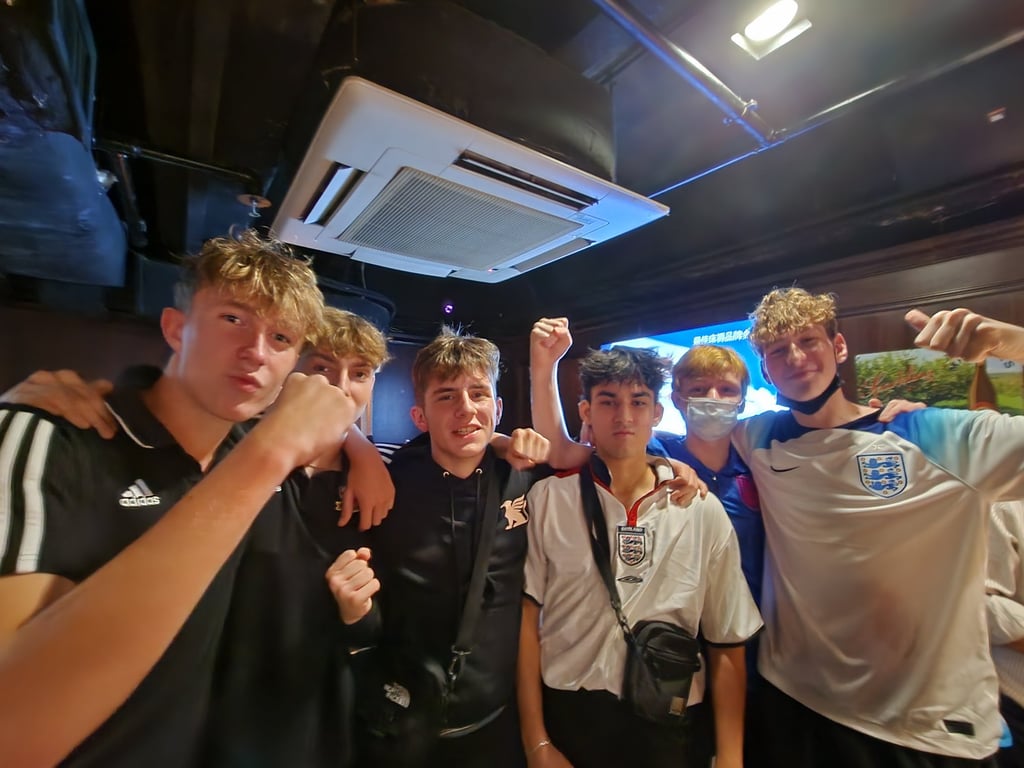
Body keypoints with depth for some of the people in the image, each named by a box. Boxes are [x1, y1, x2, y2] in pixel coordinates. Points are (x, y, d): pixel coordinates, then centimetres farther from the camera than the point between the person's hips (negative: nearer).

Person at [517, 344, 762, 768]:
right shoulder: (546, 499, -10)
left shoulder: (704, 511, -5)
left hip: (670, 730, 2)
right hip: (567, 719, -1)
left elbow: (726, 646, 1)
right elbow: (526, 621, -6)